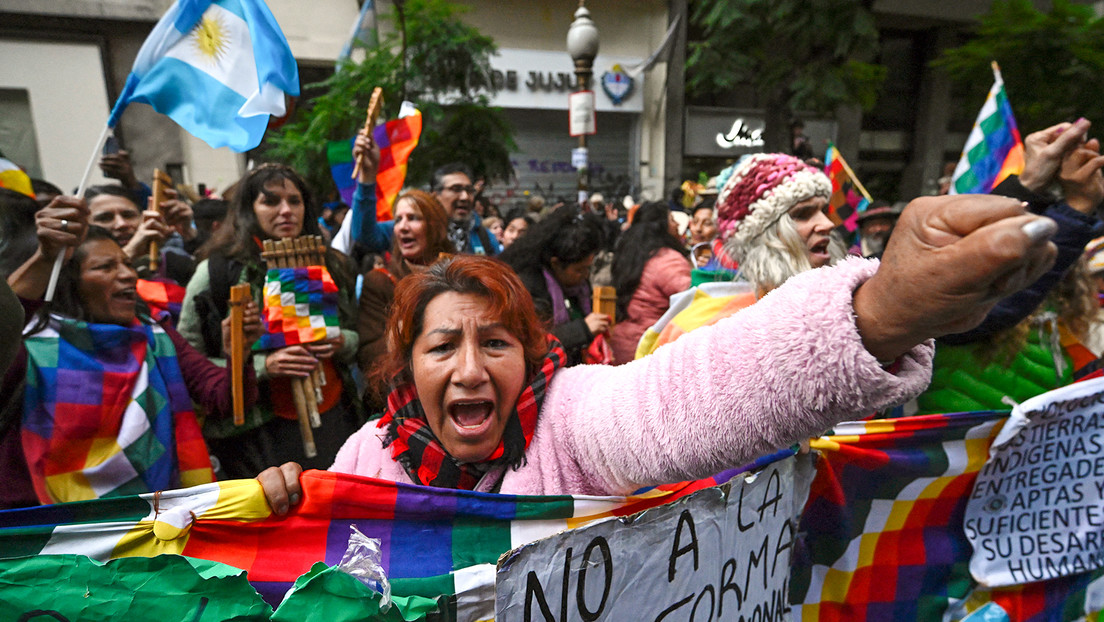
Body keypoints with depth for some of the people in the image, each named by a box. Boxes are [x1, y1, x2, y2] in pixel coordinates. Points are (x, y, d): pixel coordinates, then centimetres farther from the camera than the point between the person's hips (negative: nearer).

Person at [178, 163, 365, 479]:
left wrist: (343, 343, -6)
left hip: (332, 418, 4)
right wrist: (262, 366, -19)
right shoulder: (217, 272, -5)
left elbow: (357, 335, 17)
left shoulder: (331, 265, 8)